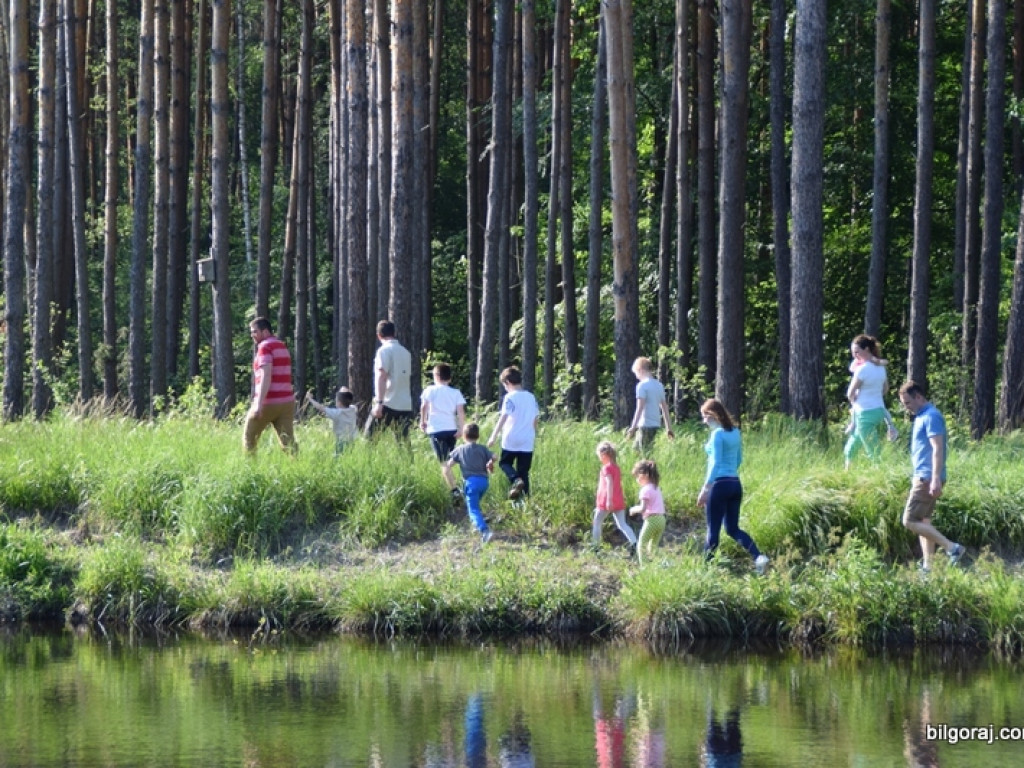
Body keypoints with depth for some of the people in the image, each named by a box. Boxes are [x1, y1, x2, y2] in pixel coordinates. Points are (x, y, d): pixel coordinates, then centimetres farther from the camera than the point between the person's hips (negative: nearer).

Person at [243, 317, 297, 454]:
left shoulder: (265, 347, -9)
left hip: (268, 402, -7)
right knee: (288, 441, 0)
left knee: (249, 437, 9)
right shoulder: (282, 347, 18)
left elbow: (266, 376, -19)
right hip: (286, 401, 7)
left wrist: (259, 404, -24)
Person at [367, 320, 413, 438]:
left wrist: (379, 402, -23)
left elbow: (381, 376, -17)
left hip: (389, 405, -7)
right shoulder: (405, 352, 15)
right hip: (406, 406, 7)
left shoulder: (384, 350, -6)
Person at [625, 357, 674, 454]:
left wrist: (633, 427, -17)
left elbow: (640, 409, -17)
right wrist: (668, 427, 20)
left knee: (645, 453, -5)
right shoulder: (659, 385, 12)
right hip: (656, 424, 8)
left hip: (645, 425, -8)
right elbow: (665, 408, 15)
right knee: (636, 449, 15)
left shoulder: (642, 385, -11)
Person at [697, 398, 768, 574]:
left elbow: (715, 463, -18)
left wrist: (705, 489, -18)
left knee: (713, 529, 2)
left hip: (720, 485, -8)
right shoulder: (735, 432, 11)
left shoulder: (717, 434, -13)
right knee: (733, 528, 12)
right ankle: (759, 557, -6)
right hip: (735, 484, 8)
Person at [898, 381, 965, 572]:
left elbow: (938, 449, -22)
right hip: (922, 477, 11)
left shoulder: (931, 417, -15)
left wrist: (936, 479, -28)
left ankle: (952, 548, -11)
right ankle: (927, 565, 12)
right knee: (923, 523, 11)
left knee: (910, 521, -11)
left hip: (928, 478, -11)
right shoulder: (921, 417, 16)